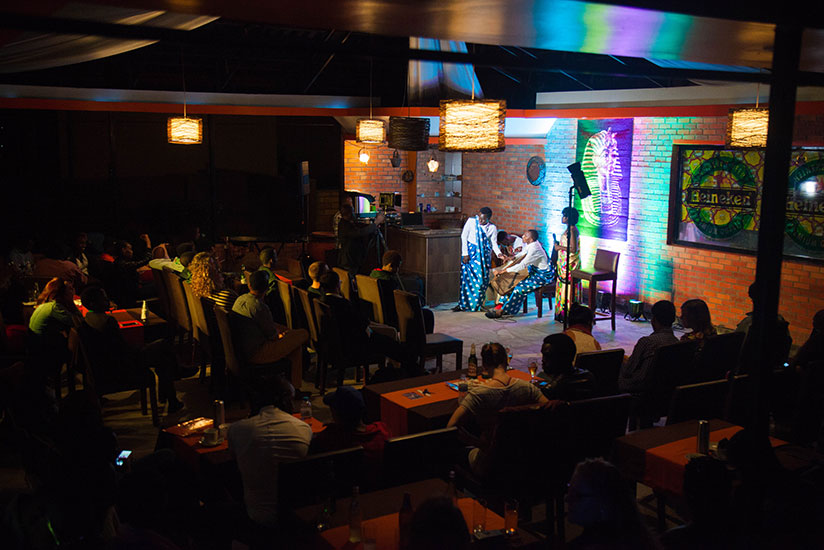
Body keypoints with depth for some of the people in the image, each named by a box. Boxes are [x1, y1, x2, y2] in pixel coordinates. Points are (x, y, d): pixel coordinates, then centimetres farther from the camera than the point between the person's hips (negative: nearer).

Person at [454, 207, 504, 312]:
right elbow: (463, 236, -4)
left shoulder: (492, 228, -2)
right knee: (466, 276, -7)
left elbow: (494, 243, 3)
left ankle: (478, 303, 12)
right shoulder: (471, 221, -6)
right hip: (471, 251, -1)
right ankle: (463, 304, -2)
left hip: (484, 254, 2)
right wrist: (465, 253, -9)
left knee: (483, 278, -1)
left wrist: (498, 253, -17)